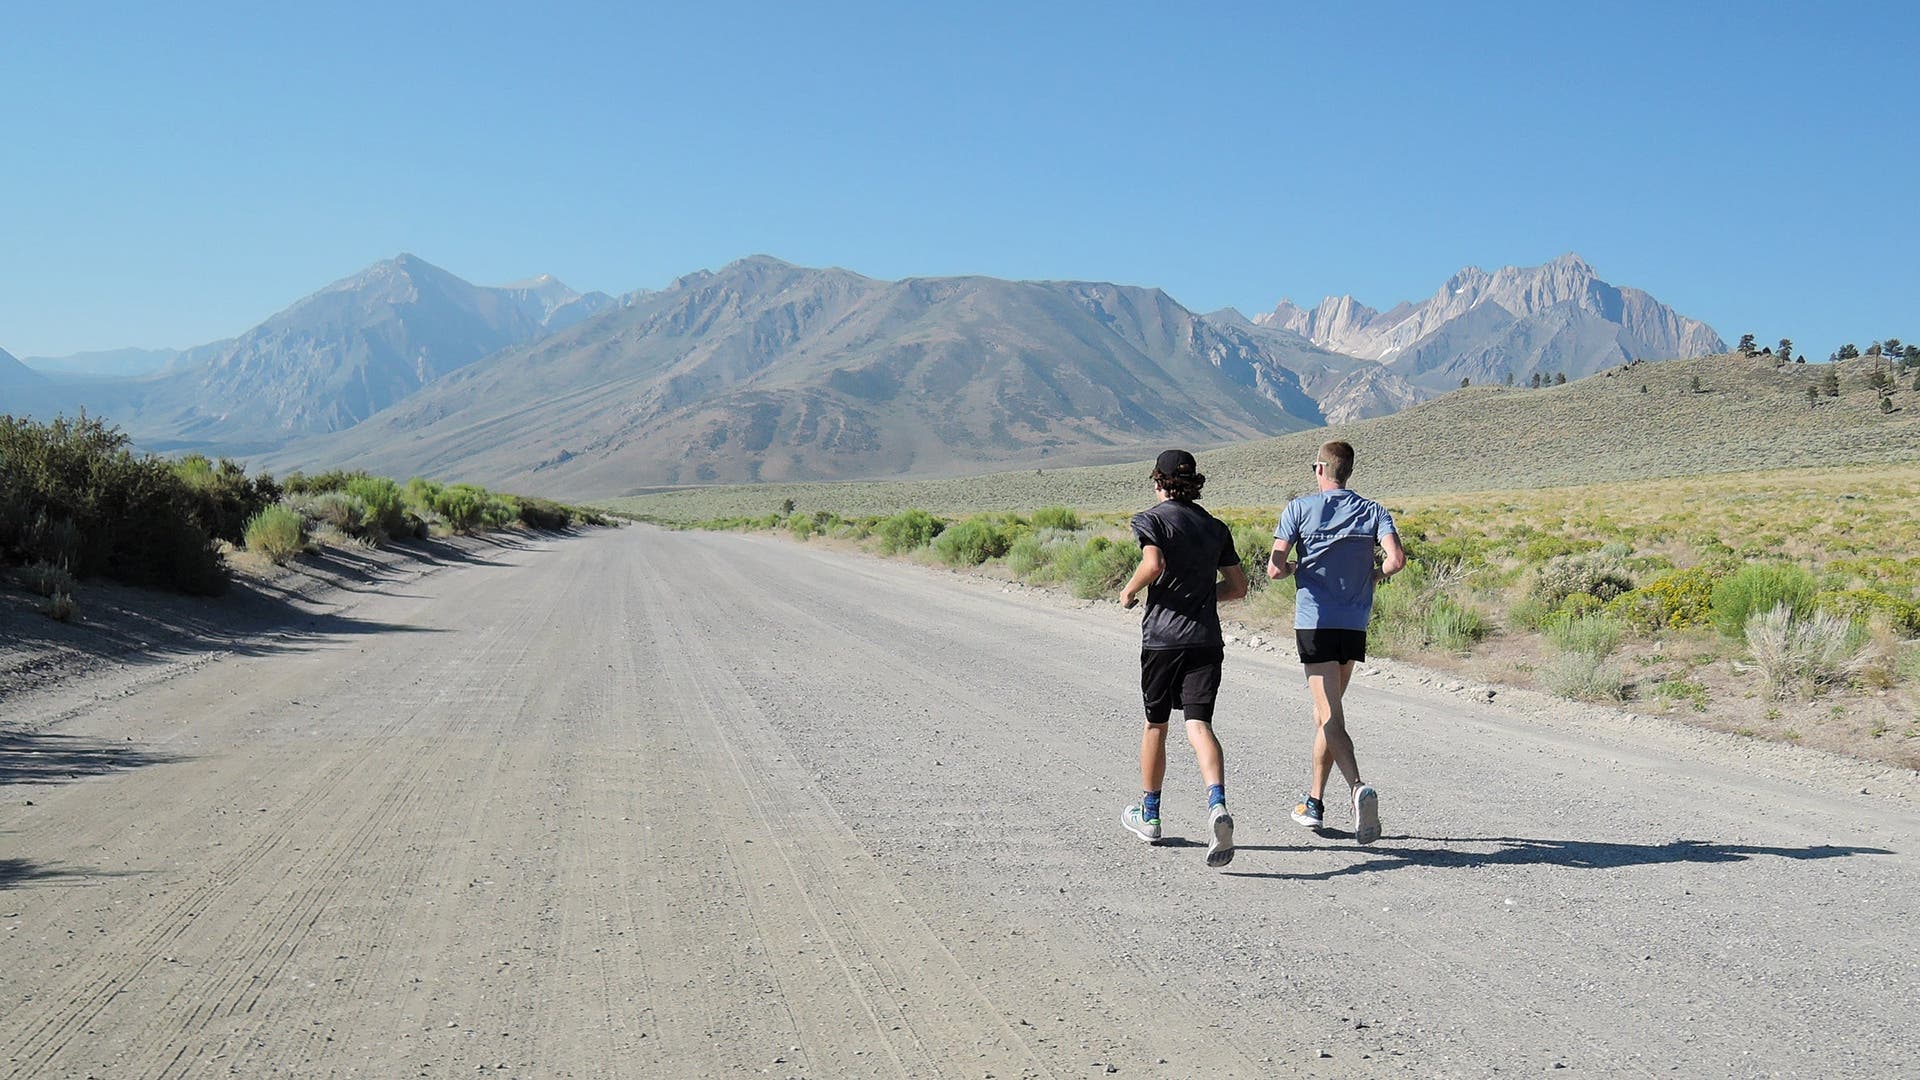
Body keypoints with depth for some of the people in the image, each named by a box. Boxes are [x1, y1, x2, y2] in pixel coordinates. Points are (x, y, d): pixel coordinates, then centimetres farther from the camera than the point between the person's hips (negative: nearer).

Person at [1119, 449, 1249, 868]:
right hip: (1206, 638, 3)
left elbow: (1153, 565, -19)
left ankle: (1148, 814, 27)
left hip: (1162, 637, -3)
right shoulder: (1216, 527, 14)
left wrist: (1129, 591, -2)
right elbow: (1238, 586, 15)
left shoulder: (1151, 519, -2)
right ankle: (1217, 803, -32)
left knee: (1155, 724, 14)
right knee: (1199, 724, -6)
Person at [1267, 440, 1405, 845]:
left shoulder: (1300, 508, -2)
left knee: (1329, 716, -8)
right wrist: (1375, 575, 10)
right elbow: (1396, 558, -10)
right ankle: (1314, 801, 23)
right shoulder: (1373, 512, 6)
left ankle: (1359, 787, -31)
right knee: (1328, 712, 16)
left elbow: (1275, 569, -10)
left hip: (1314, 622, -4)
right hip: (1355, 625, 4)